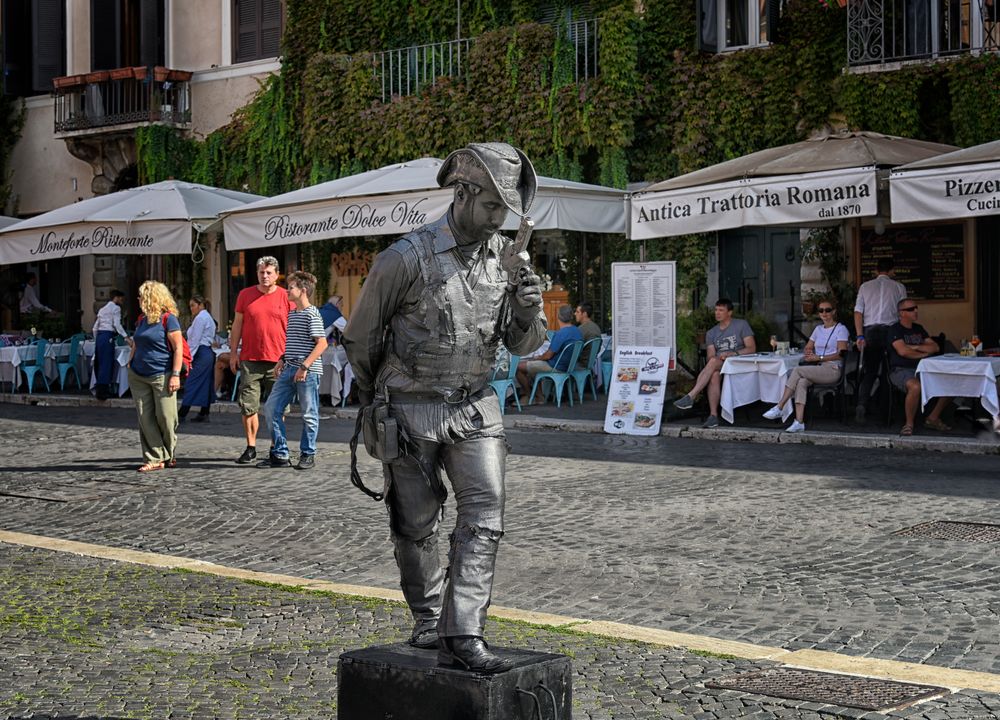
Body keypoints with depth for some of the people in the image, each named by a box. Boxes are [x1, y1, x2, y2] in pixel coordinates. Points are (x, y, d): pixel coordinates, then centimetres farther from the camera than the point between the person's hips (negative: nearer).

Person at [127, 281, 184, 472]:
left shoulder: (168, 319, -7)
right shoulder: (142, 320, 14)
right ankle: (155, 458, 4)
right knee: (145, 419, 1)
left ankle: (169, 454, 18)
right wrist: (130, 364, 13)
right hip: (138, 376, 7)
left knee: (165, 417, -2)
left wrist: (175, 375, -16)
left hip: (161, 376, -7)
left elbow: (178, 348, -10)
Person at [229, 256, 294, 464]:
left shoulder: (285, 297, 3)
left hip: (278, 361, -1)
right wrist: (233, 352, 6)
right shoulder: (245, 295, 7)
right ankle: (251, 448, 8)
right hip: (250, 360, 1)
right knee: (248, 406, 0)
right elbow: (237, 325, 11)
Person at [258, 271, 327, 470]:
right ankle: (279, 454, 10)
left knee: (309, 414, 3)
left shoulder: (312, 314, -10)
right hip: (289, 370, 9)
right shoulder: (292, 314, 16)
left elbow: (322, 343, -16)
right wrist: (282, 360, 14)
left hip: (308, 372, -9)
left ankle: (308, 454, 14)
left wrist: (305, 366, -20)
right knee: (271, 409, 3)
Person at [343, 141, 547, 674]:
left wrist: (529, 311, -13)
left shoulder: (506, 257, 2)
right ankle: (427, 623, 27)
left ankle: (462, 636, -11)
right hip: (412, 410, -4)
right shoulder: (406, 259, -14)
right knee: (416, 524, 7)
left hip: (475, 407, 4)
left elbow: (521, 344, 9)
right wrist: (374, 397, 13)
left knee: (484, 515, -10)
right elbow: (360, 336, -1)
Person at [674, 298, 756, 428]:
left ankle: (691, 397, -40)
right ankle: (713, 416, -40)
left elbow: (752, 348, -3)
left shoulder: (741, 325, 6)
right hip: (718, 366, 3)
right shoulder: (711, 333, 19)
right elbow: (710, 356, 6)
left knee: (714, 362, -34)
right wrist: (716, 358, -19)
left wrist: (733, 353, -19)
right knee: (714, 375, -35)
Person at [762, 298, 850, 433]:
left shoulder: (841, 329, 1)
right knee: (801, 383, -28)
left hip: (833, 370, -6)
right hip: (819, 369, 6)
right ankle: (799, 423, -37)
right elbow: (808, 348, 25)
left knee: (797, 370, -25)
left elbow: (841, 354, -10)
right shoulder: (818, 329, 23)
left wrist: (819, 357, -18)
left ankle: (779, 408, -22)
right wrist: (809, 353, -1)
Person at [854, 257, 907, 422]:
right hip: (890, 330, -1)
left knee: (869, 372, 5)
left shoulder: (865, 286, 11)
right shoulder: (898, 287, 6)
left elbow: (858, 312, 3)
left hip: (870, 331, 2)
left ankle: (862, 404, -15)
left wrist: (860, 336, 0)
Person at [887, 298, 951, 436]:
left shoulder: (918, 328, 20)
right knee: (915, 386, -40)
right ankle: (909, 424, -22)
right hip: (900, 370, -7)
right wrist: (923, 353, -2)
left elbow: (935, 348, 11)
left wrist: (915, 347, -4)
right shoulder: (895, 329, -2)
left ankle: (933, 418, 3)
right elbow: (902, 351, -17)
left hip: (921, 369, 7)